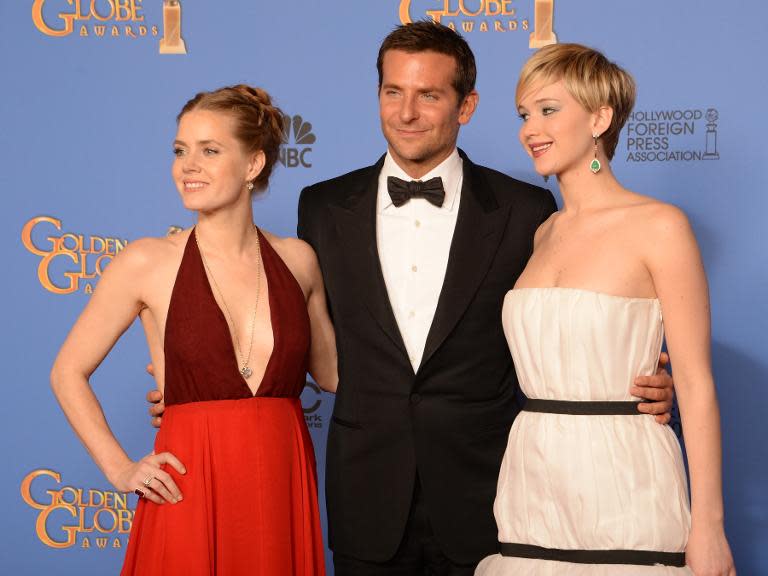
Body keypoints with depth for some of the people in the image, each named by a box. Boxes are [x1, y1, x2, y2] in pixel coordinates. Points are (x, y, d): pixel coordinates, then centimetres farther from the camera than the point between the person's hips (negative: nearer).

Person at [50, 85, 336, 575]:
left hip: (284, 488, 3)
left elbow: (331, 372, 15)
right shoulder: (148, 263, -4)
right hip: (190, 492, -2)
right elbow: (68, 373, 4)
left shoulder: (297, 259, 4)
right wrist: (120, 470, -2)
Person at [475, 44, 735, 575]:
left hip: (622, 486, -6)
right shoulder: (544, 235, 12)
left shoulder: (658, 226, -7)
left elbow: (696, 385, -9)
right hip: (532, 488, 6)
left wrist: (708, 524, -12)